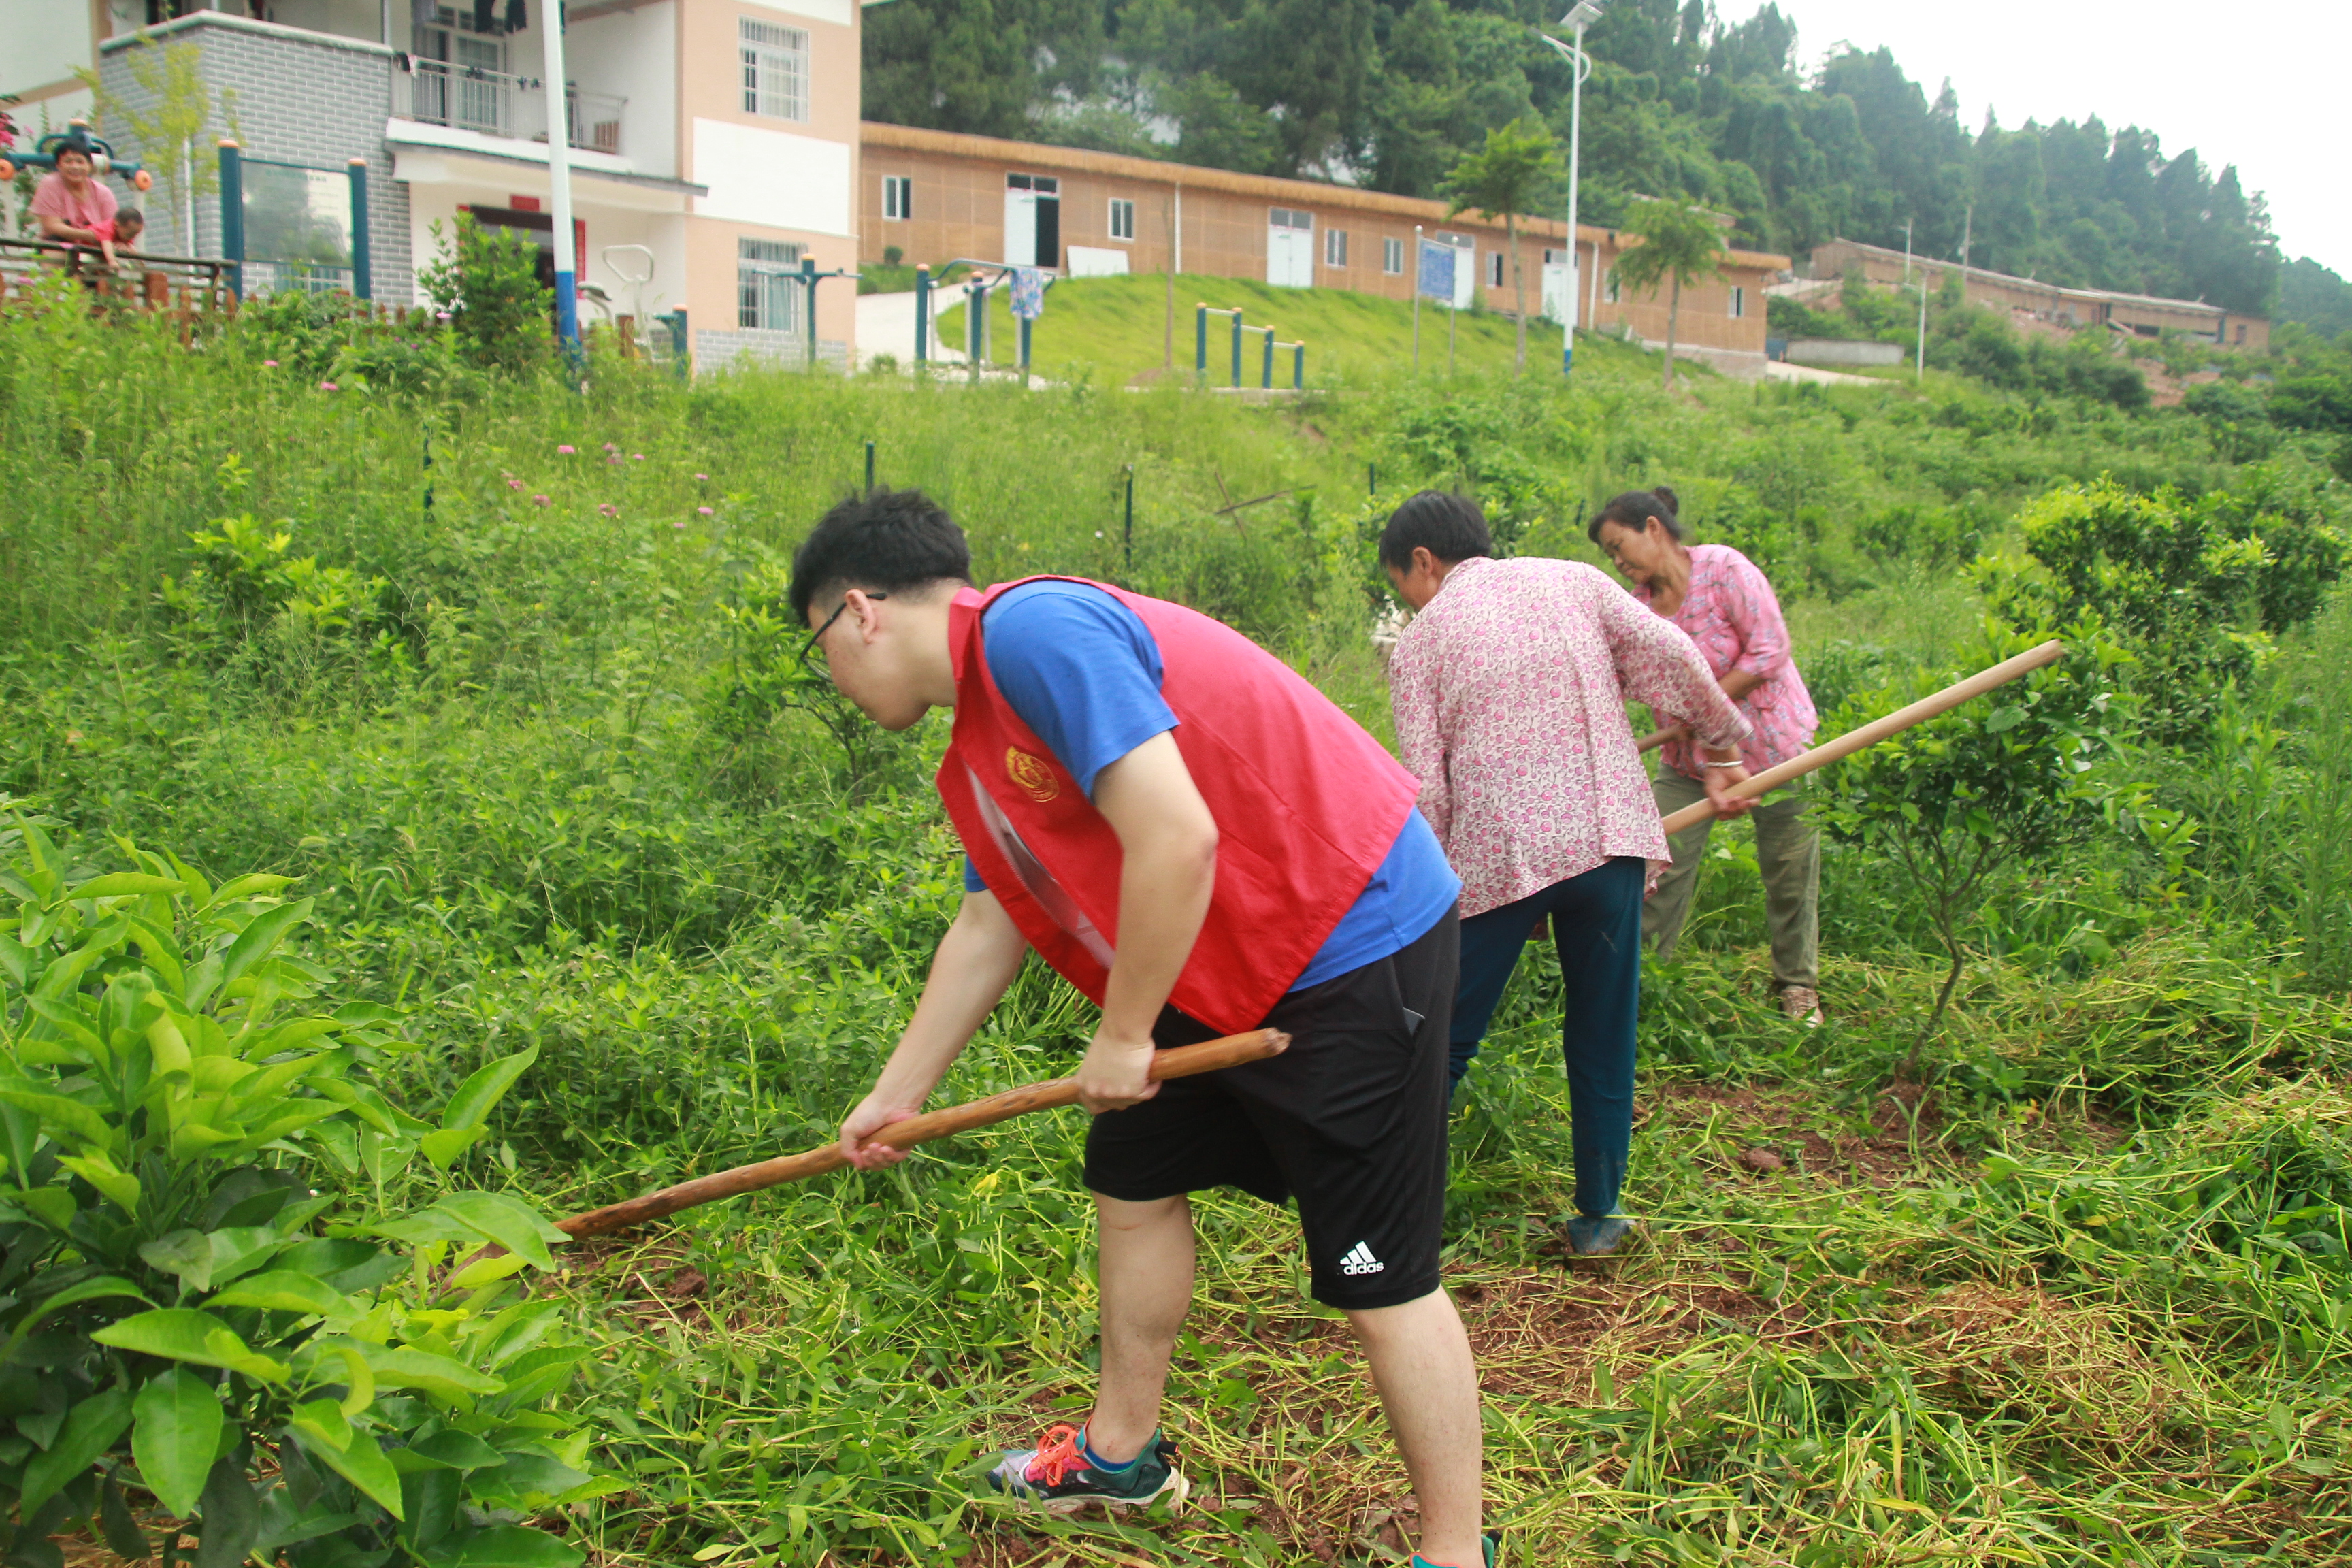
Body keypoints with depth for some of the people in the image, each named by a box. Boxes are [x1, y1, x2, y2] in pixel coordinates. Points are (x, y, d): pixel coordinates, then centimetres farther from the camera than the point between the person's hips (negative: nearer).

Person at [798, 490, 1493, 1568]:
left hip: (1354, 944, -10)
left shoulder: (1031, 629, -22)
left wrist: (1123, 1037, -16)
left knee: (1383, 1284, -3)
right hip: (1234, 965, 10)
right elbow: (988, 927, 20)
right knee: (1134, 1177, 20)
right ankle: (1122, 1455, 38)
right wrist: (896, 1095, 26)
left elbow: (1176, 840, -29)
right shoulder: (979, 748, 11)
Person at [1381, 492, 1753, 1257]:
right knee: (1602, 1037, 12)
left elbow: (1426, 787, -1)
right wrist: (1724, 745, 13)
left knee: (1443, 1040, 8)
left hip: (1493, 852, -2)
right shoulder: (1573, 580, 14)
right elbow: (1669, 655, 1)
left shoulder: (1419, 642, 8)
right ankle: (1598, 1217, 19)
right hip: (1608, 835, 2)